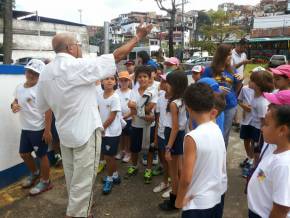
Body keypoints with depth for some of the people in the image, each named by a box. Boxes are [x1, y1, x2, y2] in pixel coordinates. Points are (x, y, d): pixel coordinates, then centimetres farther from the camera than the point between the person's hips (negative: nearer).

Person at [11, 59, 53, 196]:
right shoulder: (19, 88, 6)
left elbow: (48, 110, -18)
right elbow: (16, 100, 24)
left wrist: (47, 130, -20)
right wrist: (13, 105, -2)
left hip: (39, 129, -8)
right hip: (25, 128, 8)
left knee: (42, 155, 6)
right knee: (24, 153, 20)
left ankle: (45, 182, 24)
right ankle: (35, 173, 45)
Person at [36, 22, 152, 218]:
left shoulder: (45, 73, 3)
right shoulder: (79, 66, -18)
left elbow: (43, 106, 10)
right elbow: (117, 56, -15)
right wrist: (139, 36, -5)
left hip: (65, 133, 8)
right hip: (85, 131, -8)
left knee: (72, 177, 22)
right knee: (83, 180, 5)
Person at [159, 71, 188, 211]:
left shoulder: (173, 103, -22)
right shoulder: (182, 101, 4)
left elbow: (175, 128, -23)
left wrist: (168, 148, -20)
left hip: (174, 136, -9)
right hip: (181, 135, 9)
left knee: (173, 172, 7)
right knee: (178, 169, 21)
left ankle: (174, 201, 24)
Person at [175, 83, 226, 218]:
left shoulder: (192, 137, -25)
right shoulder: (217, 130, -5)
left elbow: (186, 178, -22)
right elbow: (221, 166, 6)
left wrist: (179, 200, -7)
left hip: (197, 203, -6)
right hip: (216, 197, 7)